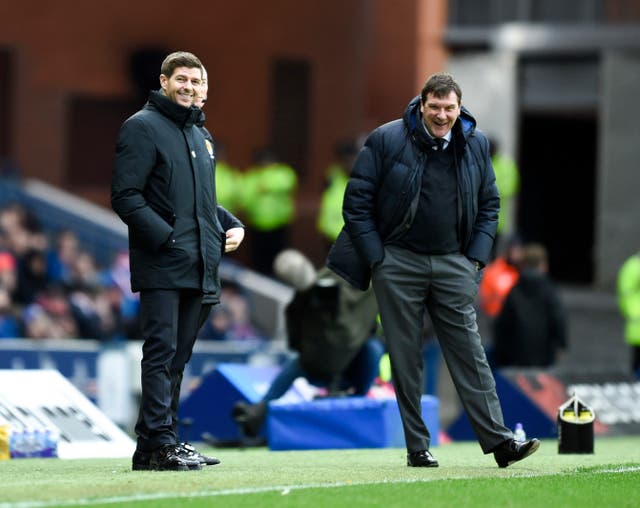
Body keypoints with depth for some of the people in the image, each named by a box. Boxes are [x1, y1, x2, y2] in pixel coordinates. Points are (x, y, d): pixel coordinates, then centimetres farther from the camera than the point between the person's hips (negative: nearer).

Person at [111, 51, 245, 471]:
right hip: (161, 267, -8)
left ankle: (160, 442, 14)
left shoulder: (201, 135, 22)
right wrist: (166, 237, -20)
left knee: (178, 358, 10)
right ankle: (159, 444, -13)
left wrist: (231, 226, 13)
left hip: (200, 270, 8)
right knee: (161, 354, -11)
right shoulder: (143, 127, -4)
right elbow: (125, 196, -12)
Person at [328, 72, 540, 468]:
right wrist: (376, 258, -7)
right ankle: (417, 447, 5)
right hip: (398, 262, -2)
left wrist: (476, 257, 4)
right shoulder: (387, 141, -5)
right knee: (406, 359, 1)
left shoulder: (476, 145, 6)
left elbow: (489, 204, 15)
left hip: (453, 263, 2)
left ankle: (499, 440, -6)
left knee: (470, 352, -3)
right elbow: (357, 201, -2)